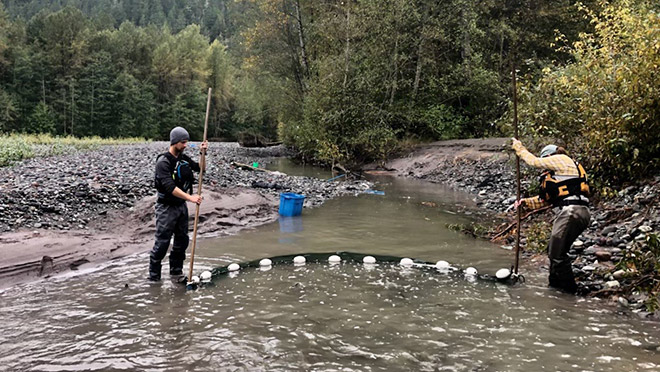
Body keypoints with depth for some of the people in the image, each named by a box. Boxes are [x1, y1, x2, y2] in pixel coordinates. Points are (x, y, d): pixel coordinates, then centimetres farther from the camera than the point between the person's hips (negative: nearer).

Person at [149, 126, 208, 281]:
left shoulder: (183, 158, 6)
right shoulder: (163, 162, -18)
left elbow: (200, 168, 19)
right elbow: (170, 187, -28)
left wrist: (203, 153, 1)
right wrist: (190, 197, -34)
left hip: (181, 205, 8)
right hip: (166, 208, -8)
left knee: (182, 240, 14)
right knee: (162, 242, -5)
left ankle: (176, 271, 29)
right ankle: (154, 276, 6)